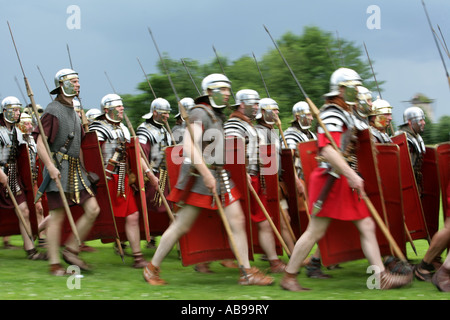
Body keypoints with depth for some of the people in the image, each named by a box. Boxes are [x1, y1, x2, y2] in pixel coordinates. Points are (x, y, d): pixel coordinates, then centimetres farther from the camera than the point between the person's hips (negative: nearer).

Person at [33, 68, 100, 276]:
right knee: (57, 216, -5)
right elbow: (40, 141, -16)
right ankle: (54, 264, 2)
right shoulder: (53, 110, -8)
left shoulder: (74, 112, 18)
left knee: (93, 210, 0)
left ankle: (71, 250, 10)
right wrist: (50, 166, -26)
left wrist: (83, 169, 21)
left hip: (76, 171, 8)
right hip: (59, 170, -8)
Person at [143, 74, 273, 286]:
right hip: (200, 179, -8)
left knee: (237, 221, 1)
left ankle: (247, 273, 5)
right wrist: (206, 174, -30)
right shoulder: (200, 113, -12)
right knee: (181, 226, -1)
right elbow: (189, 145, -25)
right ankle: (152, 268, 13)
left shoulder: (217, 116, 17)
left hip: (220, 178, 9)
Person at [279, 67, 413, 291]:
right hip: (331, 180, -10)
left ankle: (382, 277, 5)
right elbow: (328, 150, -27)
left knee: (367, 226, 4)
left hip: (347, 182, 10)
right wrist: (351, 175, -34)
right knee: (315, 231, -3)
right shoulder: (332, 115, -14)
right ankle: (288, 277, 8)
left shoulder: (348, 114, 17)